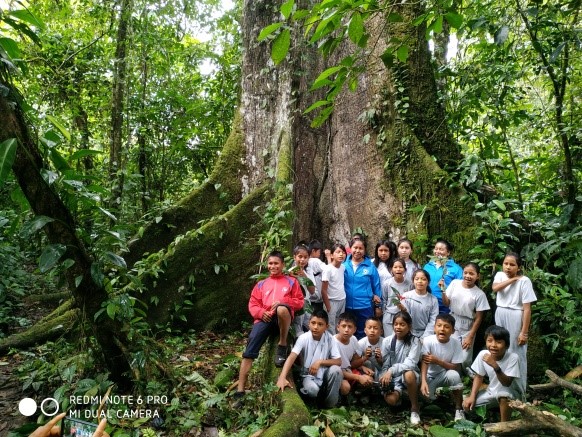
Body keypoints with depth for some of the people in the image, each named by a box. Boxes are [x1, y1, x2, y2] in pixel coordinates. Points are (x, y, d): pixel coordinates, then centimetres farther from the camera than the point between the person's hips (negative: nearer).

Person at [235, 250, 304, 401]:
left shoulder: (291, 281, 18)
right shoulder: (261, 284, 23)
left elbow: (300, 302, 11)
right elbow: (252, 304, 16)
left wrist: (283, 302, -8)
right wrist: (261, 313, -7)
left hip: (283, 318, -2)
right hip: (264, 319, 3)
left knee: (281, 309, -41)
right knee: (249, 351, -18)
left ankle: (282, 346, -18)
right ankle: (240, 390, -14)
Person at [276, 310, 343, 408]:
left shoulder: (330, 339, -11)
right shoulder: (303, 338, -16)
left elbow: (338, 361, -11)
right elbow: (291, 357, -25)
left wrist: (320, 362, -25)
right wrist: (282, 378, -40)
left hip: (324, 374, 3)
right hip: (309, 375, -3)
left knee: (336, 370, -29)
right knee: (312, 389, -35)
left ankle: (330, 405, -8)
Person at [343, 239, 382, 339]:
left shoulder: (371, 266, -4)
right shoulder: (344, 264, -3)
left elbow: (377, 286, 2)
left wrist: (378, 306, 5)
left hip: (365, 307, -1)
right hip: (347, 306, 1)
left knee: (362, 334, 12)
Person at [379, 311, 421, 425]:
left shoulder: (414, 341, -11)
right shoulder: (387, 341, -4)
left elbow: (411, 363, -22)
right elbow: (384, 365, -3)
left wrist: (391, 371, -30)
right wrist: (386, 378, -19)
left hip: (408, 374, -1)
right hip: (392, 378, 2)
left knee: (409, 374, -37)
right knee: (391, 400, -26)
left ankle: (414, 408, -14)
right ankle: (398, 391, 12)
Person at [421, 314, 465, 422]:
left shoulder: (456, 344, -17)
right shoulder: (428, 341, -21)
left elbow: (456, 368, -15)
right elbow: (424, 362, -25)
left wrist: (437, 361, -27)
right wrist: (423, 381, -40)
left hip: (445, 374, 0)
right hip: (430, 376, 0)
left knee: (454, 375, -32)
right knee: (426, 396, -24)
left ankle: (459, 409, -12)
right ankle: (436, 391, 16)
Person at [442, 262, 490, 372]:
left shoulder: (479, 294, -12)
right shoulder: (454, 283, -6)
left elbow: (478, 318, -6)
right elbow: (446, 303, 3)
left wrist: (470, 337, -7)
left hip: (468, 327, -1)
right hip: (453, 323, 2)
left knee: (465, 359, -1)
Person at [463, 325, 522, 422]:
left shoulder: (513, 357, -25)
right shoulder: (483, 354, -14)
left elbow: (507, 383, -29)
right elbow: (479, 377, -2)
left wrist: (495, 366, -42)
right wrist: (472, 396, -12)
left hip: (511, 393, -4)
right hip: (492, 392, 4)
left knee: (503, 393, -38)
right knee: (467, 404, -13)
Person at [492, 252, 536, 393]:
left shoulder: (524, 281, -13)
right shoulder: (500, 275, 3)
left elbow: (527, 308, -14)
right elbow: (495, 288, -18)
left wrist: (524, 332, -16)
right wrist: (513, 279, -17)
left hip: (515, 319, -5)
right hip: (500, 316, 5)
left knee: (516, 354, 4)